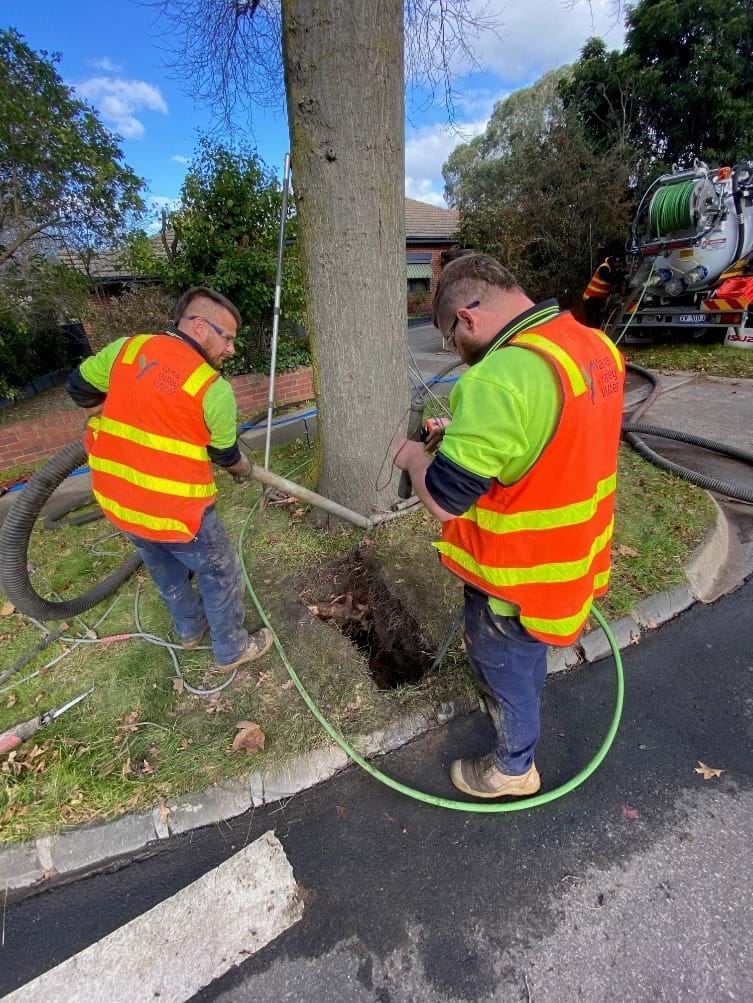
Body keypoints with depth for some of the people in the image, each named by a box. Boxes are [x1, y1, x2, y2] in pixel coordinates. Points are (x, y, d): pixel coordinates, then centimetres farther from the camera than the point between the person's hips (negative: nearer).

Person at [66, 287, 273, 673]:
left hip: (116, 499, 7)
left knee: (165, 570, 28)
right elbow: (226, 455, -3)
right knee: (220, 574, 16)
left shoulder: (127, 347, -3)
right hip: (175, 510, -7)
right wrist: (245, 470, 19)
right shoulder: (215, 389, -17)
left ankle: (190, 628, 51)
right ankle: (232, 650, 34)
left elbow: (80, 387, 10)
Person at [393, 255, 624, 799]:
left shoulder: (500, 377, -33)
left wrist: (414, 454, -8)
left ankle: (513, 769, 47)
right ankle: (522, 708, 64)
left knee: (505, 670, 20)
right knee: (529, 655, 34)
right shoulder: (596, 346, -3)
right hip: (571, 557, 8)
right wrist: (470, 434, 7)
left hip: (518, 575, -8)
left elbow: (444, 499, -28)